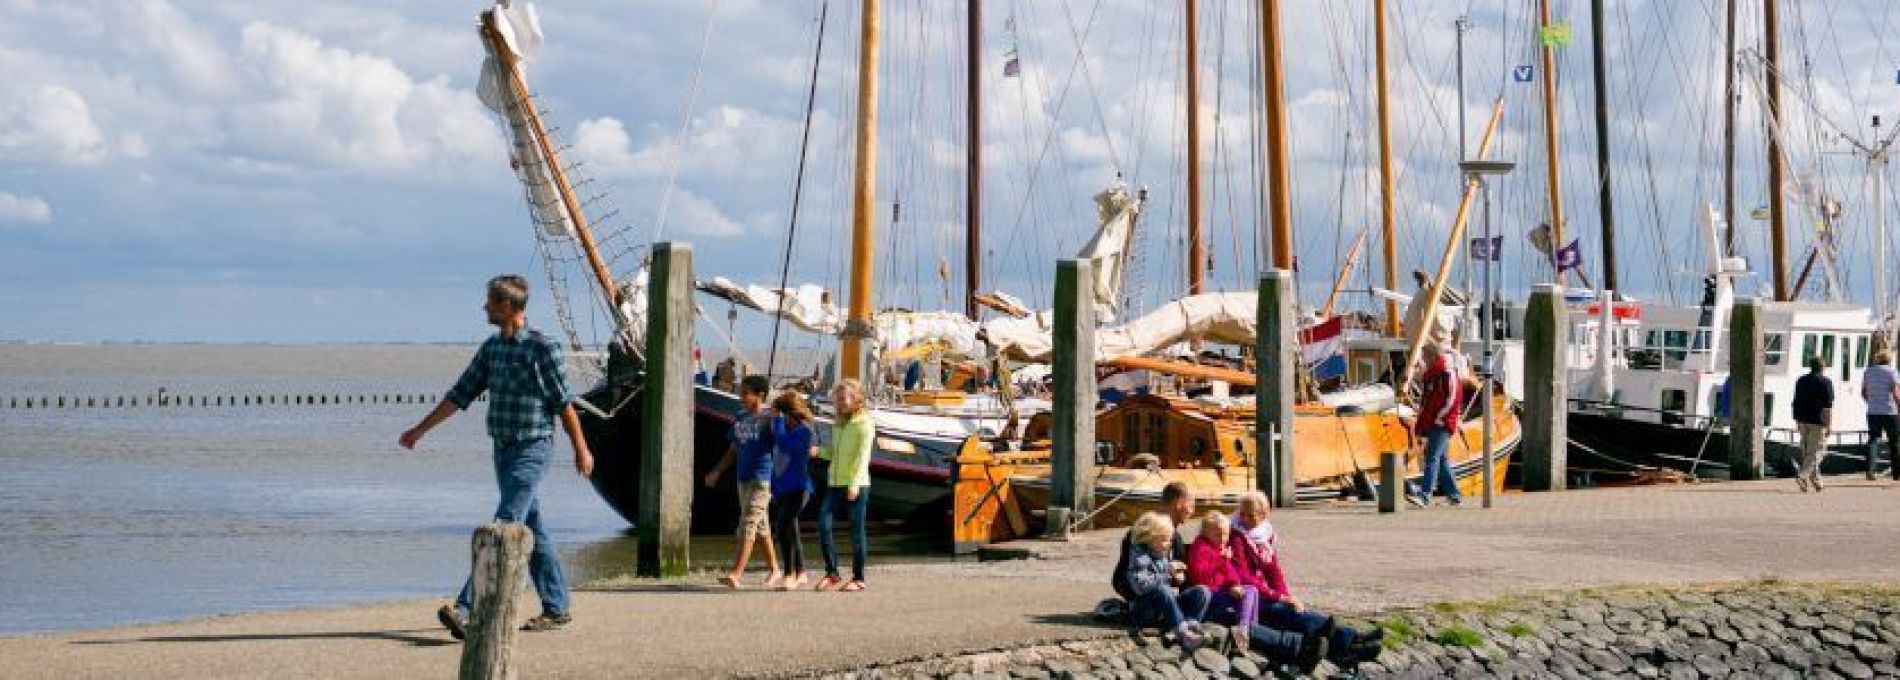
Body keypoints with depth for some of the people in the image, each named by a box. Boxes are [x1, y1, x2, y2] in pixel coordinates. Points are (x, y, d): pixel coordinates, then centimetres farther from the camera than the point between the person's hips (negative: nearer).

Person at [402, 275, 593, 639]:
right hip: (502, 449, 8)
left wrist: (581, 449, -3)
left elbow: (564, 403, -8)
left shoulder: (542, 348, -12)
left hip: (531, 450, -8)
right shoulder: (491, 347, 9)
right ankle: (557, 608, 21)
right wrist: (420, 430, 17)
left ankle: (469, 610, -20)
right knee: (531, 530, 12)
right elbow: (461, 394, 15)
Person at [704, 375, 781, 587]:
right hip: (743, 478, 7)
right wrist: (717, 471, 12)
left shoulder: (769, 419, -8)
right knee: (760, 526, 15)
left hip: (762, 479, -7)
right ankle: (774, 570, 27)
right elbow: (733, 450, 20)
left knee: (748, 524, -14)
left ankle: (736, 574, -20)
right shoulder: (739, 419, 13)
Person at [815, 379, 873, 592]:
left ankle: (859, 578, 6)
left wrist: (855, 483, -24)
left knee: (856, 531, -1)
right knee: (823, 524, -5)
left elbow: (863, 456, -14)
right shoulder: (838, 424, 16)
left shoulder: (864, 424, -6)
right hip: (835, 483, 6)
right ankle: (831, 573, 4)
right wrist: (817, 450, -1)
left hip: (857, 485, -6)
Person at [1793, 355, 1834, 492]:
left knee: (1807, 451, 13)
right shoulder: (1825, 382, -6)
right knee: (1815, 452, -6)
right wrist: (1829, 425, -11)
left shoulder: (1801, 381, 14)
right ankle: (1802, 476, -23)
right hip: (1818, 421, -6)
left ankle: (1816, 480, 18)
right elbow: (1828, 406, -11)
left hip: (1802, 420, 6)